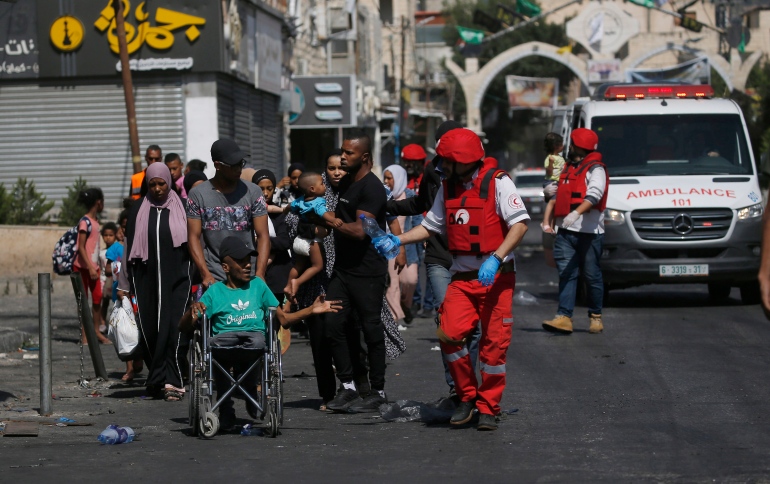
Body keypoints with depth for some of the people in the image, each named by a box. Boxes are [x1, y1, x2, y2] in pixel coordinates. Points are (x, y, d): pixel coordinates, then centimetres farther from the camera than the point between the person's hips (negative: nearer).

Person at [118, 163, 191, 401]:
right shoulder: (138, 211, 9)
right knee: (149, 331, 2)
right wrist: (124, 285, 9)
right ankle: (158, 380, 14)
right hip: (146, 281, 2)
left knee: (172, 330, -13)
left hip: (176, 280, -2)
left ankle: (171, 382, -15)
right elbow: (129, 248, 11)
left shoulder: (182, 209, 5)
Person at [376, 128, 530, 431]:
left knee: (494, 343, -3)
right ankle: (467, 397, 6)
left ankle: (488, 408, 11)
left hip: (497, 277, -5)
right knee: (449, 334, -11)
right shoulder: (448, 188, 11)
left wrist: (495, 259, -25)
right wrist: (396, 240, 4)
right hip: (462, 278, 5)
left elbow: (520, 224, -15)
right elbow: (431, 226, 18)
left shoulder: (497, 182, -9)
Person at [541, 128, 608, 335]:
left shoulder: (595, 169, -4)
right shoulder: (568, 169, 23)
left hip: (589, 232, -7)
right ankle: (564, 317, -11)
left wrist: (576, 212, -35)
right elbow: (558, 195, 34)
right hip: (565, 232, 7)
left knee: (592, 275, 2)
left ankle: (595, 316, 15)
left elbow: (595, 194, -21)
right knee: (566, 274, -4)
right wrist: (548, 218, 23)